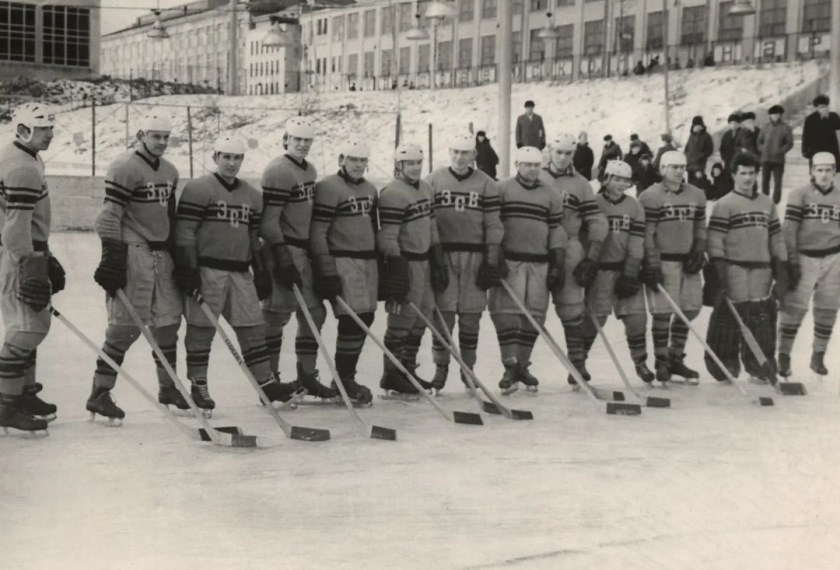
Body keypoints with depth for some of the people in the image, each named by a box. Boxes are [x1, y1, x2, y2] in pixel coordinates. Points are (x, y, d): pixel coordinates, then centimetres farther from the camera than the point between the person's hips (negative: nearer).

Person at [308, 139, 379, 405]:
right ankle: (344, 380, -2)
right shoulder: (328, 188, -10)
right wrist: (326, 271, -17)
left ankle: (346, 374, 20)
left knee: (365, 317, 8)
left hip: (368, 260, 8)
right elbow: (317, 232, -13)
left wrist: (380, 263, 21)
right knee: (352, 318, -12)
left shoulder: (370, 190, 16)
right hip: (342, 261, -8)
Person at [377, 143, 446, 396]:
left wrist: (439, 262, 17)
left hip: (424, 260, 9)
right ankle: (391, 377, 2)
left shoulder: (427, 189, 13)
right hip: (404, 263, -9)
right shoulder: (392, 194, -15)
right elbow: (387, 237, -18)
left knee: (423, 316, 12)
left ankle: (408, 369, 23)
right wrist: (396, 269, -21)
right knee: (402, 319, -6)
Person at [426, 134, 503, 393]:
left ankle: (468, 369, 15)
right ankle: (440, 368, 8)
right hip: (441, 254, -1)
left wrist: (492, 263, 0)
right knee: (443, 313, -3)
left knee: (470, 317, 4)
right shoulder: (433, 181, 5)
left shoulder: (486, 185, 7)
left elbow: (493, 226, 5)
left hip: (474, 256, 1)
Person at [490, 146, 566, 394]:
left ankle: (522, 365, 16)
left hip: (539, 264, 3)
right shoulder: (501, 190, 2)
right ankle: (510, 368, -8)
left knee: (533, 316, 3)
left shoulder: (551, 196, 9)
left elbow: (556, 232, 9)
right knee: (507, 313, -10)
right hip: (508, 260, -3)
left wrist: (558, 266, 3)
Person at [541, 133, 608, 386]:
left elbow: (596, 222, 7)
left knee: (571, 309, -4)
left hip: (568, 252, 0)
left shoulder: (580, 185, 8)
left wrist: (592, 257, -1)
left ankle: (577, 362, 3)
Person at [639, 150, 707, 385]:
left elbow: (700, 229, 16)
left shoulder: (697, 195, 11)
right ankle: (661, 362, 7)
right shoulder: (650, 197, -7)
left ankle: (676, 358, 21)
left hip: (687, 262, 6)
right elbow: (646, 235, -10)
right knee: (663, 312, -5)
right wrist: (651, 266, -14)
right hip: (662, 261, -6)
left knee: (689, 310, 7)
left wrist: (698, 252, 2)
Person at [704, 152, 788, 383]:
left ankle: (759, 364, 15)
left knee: (763, 317, 5)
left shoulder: (767, 204, 14)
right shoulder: (724, 205, -3)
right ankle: (724, 364, 6)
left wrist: (782, 270, 11)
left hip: (761, 270, 5)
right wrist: (717, 273, -16)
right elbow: (714, 241, -9)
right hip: (733, 269, -5)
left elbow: (776, 239, 16)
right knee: (729, 315, -5)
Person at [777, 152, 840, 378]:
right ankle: (784, 356, -1)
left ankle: (818, 356, 20)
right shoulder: (800, 195, -4)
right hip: (804, 257, -4)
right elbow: (789, 229, -7)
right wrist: (791, 261, -12)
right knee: (794, 307, -7)